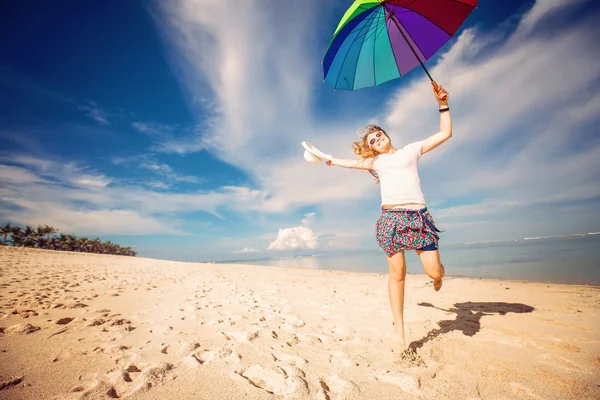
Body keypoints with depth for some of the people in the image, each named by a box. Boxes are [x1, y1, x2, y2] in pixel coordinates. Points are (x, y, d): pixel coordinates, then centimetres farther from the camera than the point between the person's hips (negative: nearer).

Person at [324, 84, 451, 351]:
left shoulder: (411, 150, 18)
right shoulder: (375, 162, 20)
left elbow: (445, 133, 17)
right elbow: (353, 162, 31)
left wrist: (442, 105, 11)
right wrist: (332, 161, 41)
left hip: (418, 216, 0)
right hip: (390, 218, 1)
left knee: (434, 272, -5)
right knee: (397, 273, -3)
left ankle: (438, 273, 36)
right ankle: (398, 329, 13)